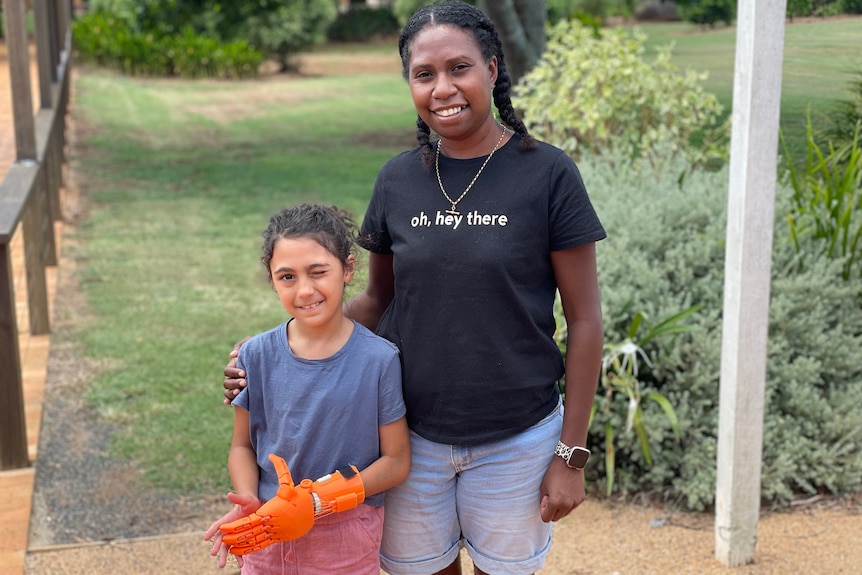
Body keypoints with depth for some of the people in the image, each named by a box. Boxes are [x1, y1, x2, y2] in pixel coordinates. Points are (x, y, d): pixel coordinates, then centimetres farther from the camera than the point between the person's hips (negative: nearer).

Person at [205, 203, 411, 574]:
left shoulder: (379, 360, -14)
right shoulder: (257, 356, -6)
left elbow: (396, 461, -10)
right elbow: (243, 445, 0)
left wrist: (319, 501, -20)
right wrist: (247, 502, -18)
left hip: (346, 540, -2)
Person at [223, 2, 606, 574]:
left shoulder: (547, 173, -12)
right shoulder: (398, 179, -2)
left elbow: (584, 321, -8)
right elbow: (379, 300, 7)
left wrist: (571, 455, -9)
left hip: (516, 438, -2)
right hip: (412, 432, 3)